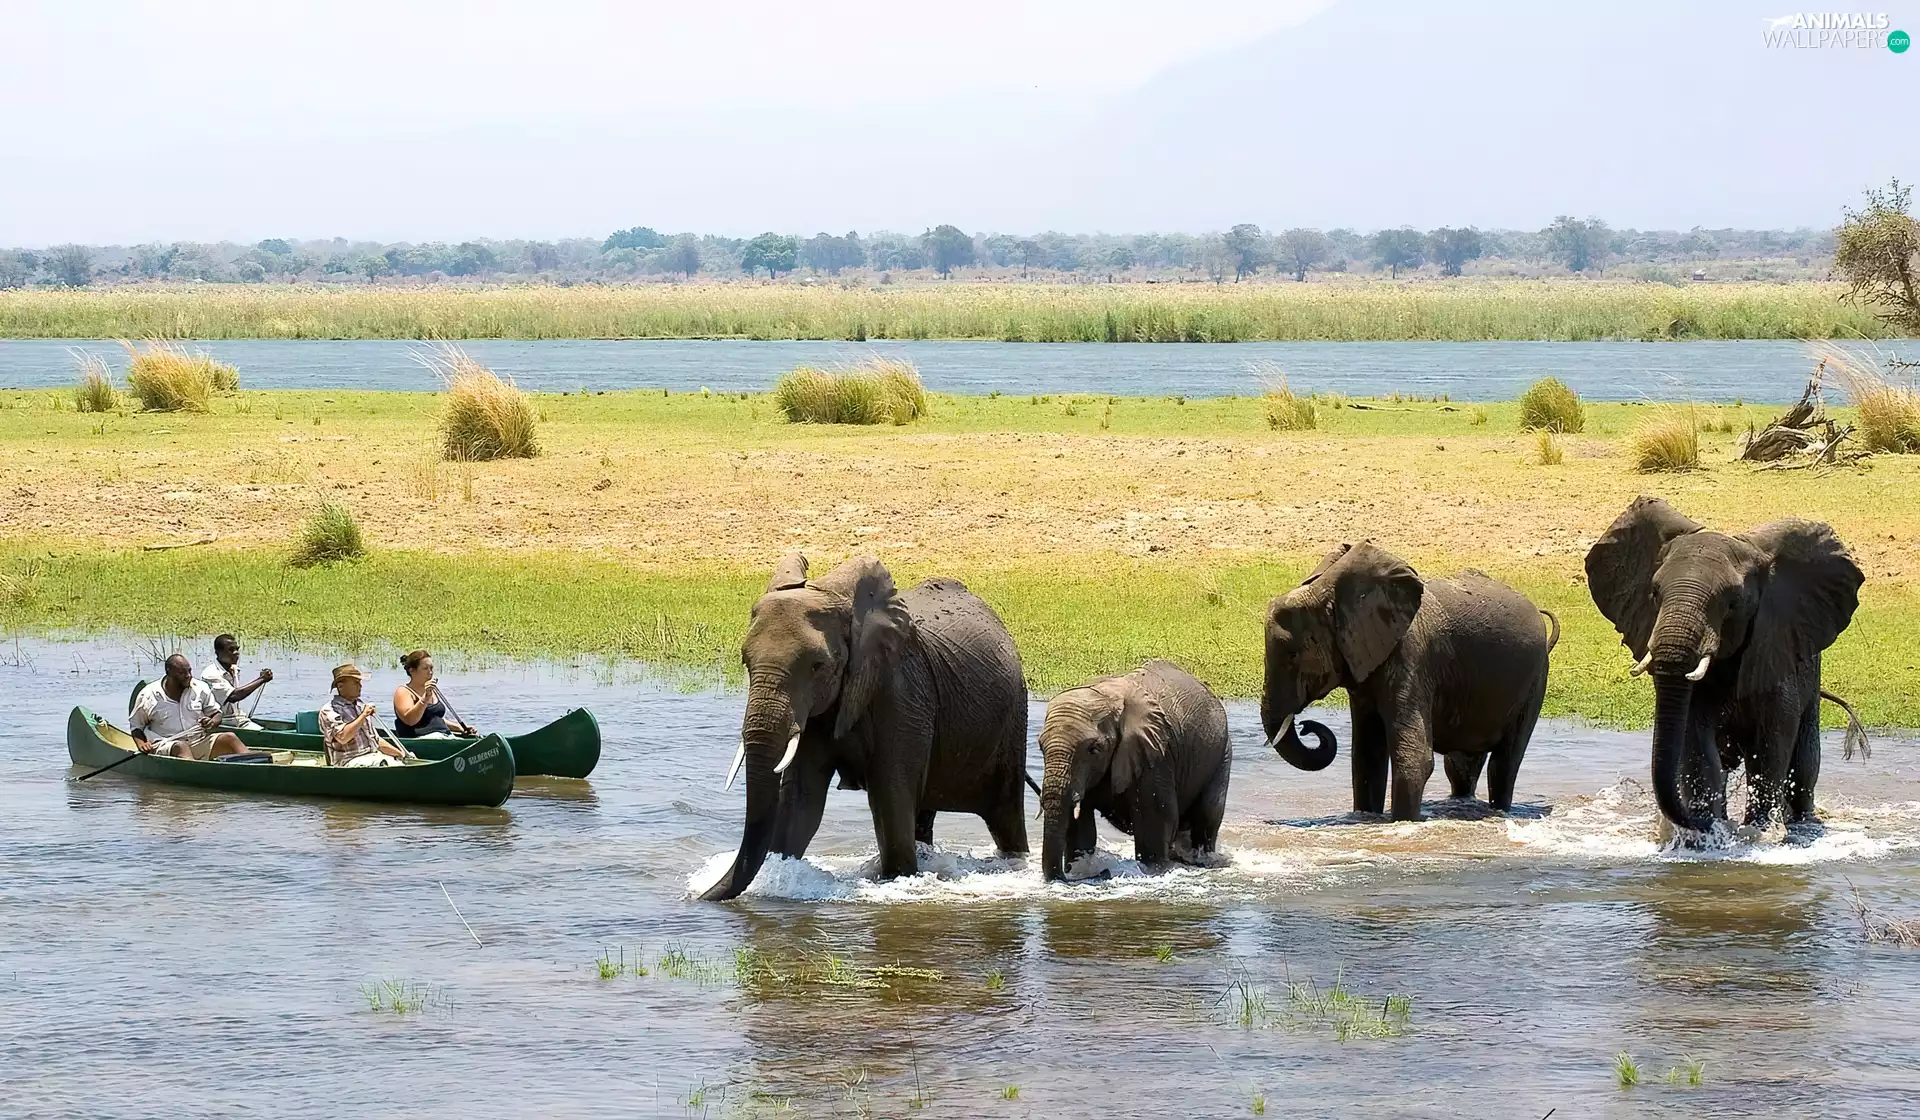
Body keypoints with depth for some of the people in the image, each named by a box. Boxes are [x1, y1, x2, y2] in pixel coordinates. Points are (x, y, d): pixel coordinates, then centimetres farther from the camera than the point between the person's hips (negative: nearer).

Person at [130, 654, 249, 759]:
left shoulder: (200, 688, 9)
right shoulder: (148, 697, 1)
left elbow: (216, 713, 18)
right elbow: (135, 725, 11)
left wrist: (213, 722, -6)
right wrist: (141, 743, -8)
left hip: (200, 741, 4)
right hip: (167, 746, -4)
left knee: (230, 738, -19)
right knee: (180, 747, -38)